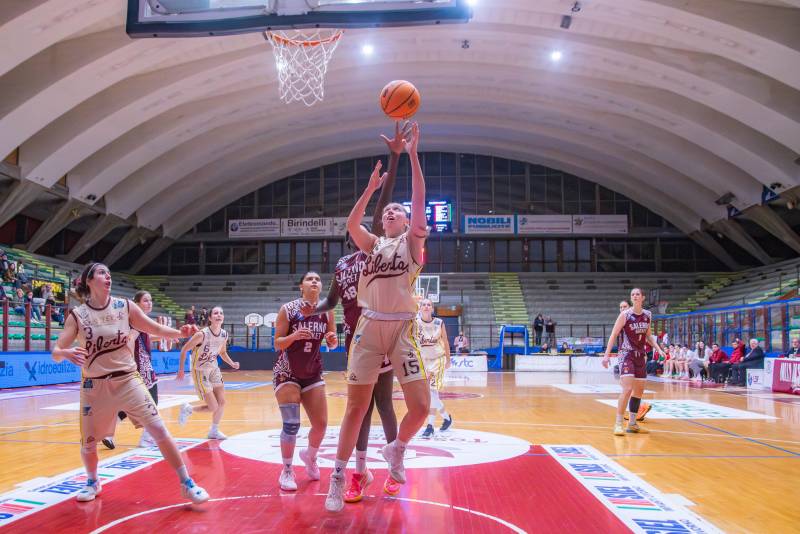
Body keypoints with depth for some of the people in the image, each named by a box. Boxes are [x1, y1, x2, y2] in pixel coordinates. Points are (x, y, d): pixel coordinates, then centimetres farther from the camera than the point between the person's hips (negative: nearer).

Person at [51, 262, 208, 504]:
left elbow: (157, 330, 1)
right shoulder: (77, 316, -6)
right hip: (94, 386, 0)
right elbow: (56, 353, -10)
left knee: (159, 430, -10)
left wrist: (181, 333, -18)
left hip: (127, 380, 0)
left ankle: (187, 484, 0)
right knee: (88, 443, 9)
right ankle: (92, 482, 41)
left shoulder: (125, 307, -3)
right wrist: (66, 353, -34)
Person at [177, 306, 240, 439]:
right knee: (213, 407, -6)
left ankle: (214, 431, 25)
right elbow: (184, 349, -15)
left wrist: (232, 364, -2)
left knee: (222, 402, 4)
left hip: (214, 369, 6)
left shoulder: (224, 335, -5)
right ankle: (188, 409, 21)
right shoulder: (202, 334, -26)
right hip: (200, 371, -6)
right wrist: (181, 370, -14)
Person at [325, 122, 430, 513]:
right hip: (369, 326, 1)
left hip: (402, 327, -1)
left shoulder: (412, 240, 8)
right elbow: (351, 224, -6)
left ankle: (396, 449, 23)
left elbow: (419, 202, -6)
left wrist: (412, 155, -10)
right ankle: (338, 478, 16)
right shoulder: (372, 243, 13)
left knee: (421, 406, -8)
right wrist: (371, 187, -12)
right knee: (356, 406, 3)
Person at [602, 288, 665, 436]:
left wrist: (659, 349, 5)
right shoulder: (625, 314, -10)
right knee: (627, 389, -18)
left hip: (640, 355, 6)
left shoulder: (647, 315, 6)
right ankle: (618, 424, -10)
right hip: (626, 354, -6)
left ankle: (632, 424, 22)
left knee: (639, 390, 10)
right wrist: (607, 355, -16)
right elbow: (613, 335, -10)